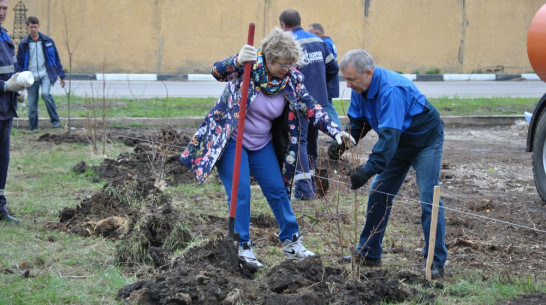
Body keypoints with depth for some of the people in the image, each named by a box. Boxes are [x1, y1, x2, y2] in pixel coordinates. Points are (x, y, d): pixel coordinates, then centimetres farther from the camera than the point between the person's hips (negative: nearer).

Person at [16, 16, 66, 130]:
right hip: (32, 77, 1)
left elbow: (56, 59, 10)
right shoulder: (23, 44, 2)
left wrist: (62, 75, 9)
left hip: (46, 74, -1)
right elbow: (19, 63, 8)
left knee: (45, 93, -28)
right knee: (32, 105, 1)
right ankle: (33, 129, 13)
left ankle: (55, 120, -16)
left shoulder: (48, 41, 3)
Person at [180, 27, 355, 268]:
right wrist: (237, 61, -56)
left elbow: (311, 109, -8)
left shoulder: (291, 79, -7)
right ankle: (242, 247, -4)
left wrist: (336, 132, -22)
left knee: (278, 190, 6)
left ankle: (291, 243, 18)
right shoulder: (249, 66, -20)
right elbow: (218, 72, -34)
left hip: (261, 144, 5)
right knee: (240, 192, -12)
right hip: (230, 140, -5)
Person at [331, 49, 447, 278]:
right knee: (378, 194, 7)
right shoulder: (359, 88, -10)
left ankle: (436, 263, -8)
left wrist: (368, 170, -47)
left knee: (429, 200, -13)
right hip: (399, 142, 9)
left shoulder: (391, 90, -37)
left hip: (425, 139, -9)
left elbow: (389, 135, -42)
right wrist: (341, 144, -19)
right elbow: (357, 121, 1)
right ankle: (369, 253, 16)